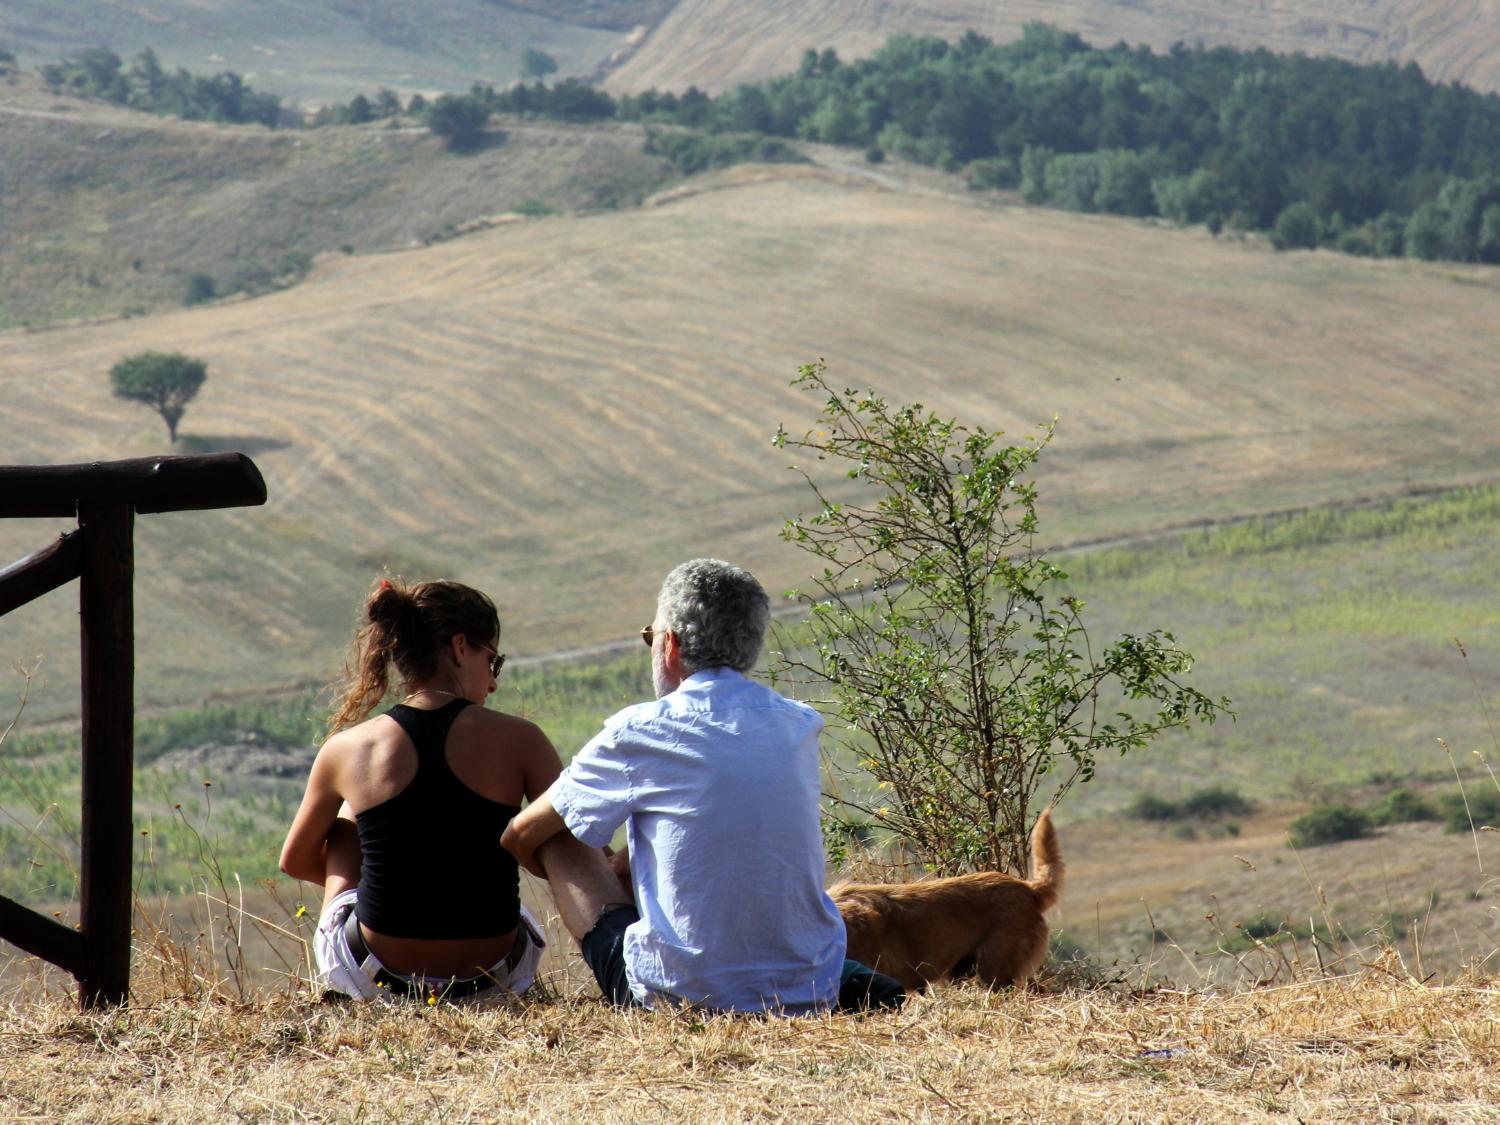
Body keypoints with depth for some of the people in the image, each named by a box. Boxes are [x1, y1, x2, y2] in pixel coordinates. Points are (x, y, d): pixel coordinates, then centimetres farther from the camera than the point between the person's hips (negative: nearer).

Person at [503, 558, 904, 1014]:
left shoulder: (639, 732, -6)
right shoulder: (801, 725, 7)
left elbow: (521, 836, 7)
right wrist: (623, 864, 34)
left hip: (684, 994, -5)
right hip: (810, 991, 5)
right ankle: (850, 982, 14)